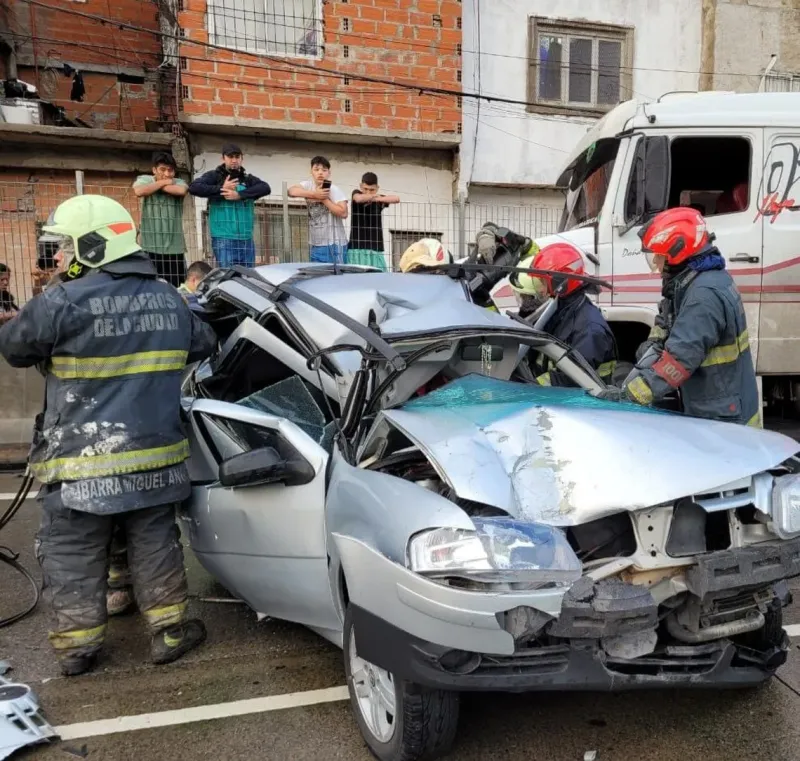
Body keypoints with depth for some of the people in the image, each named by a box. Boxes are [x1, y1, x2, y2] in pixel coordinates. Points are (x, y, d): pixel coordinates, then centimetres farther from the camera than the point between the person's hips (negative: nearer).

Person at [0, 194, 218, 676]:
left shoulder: (63, 301, -15)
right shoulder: (169, 298, 3)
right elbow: (204, 347, 18)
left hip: (81, 461, -4)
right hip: (153, 454, 4)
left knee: (74, 555, 13)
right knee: (155, 544, 16)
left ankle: (77, 646, 25)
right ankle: (170, 631, 25)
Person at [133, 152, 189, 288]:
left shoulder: (178, 182, 9)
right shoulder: (144, 179, 7)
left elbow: (181, 191, -15)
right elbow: (139, 191, -15)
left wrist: (157, 187, -6)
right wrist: (162, 183, -5)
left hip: (175, 247, 1)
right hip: (150, 246, -1)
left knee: (177, 287, 3)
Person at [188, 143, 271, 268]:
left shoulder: (248, 178, 14)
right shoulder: (214, 176, 5)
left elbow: (265, 188, -5)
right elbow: (193, 187, -9)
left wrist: (239, 194, -14)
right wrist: (221, 189, -10)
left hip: (246, 239, 4)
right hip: (223, 239, -4)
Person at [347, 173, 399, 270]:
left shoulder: (379, 199, 10)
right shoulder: (356, 193, 3)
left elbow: (397, 199, -7)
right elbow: (359, 199, -22)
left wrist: (379, 198, -18)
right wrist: (374, 196, -8)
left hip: (376, 247, 3)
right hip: (357, 246, -3)